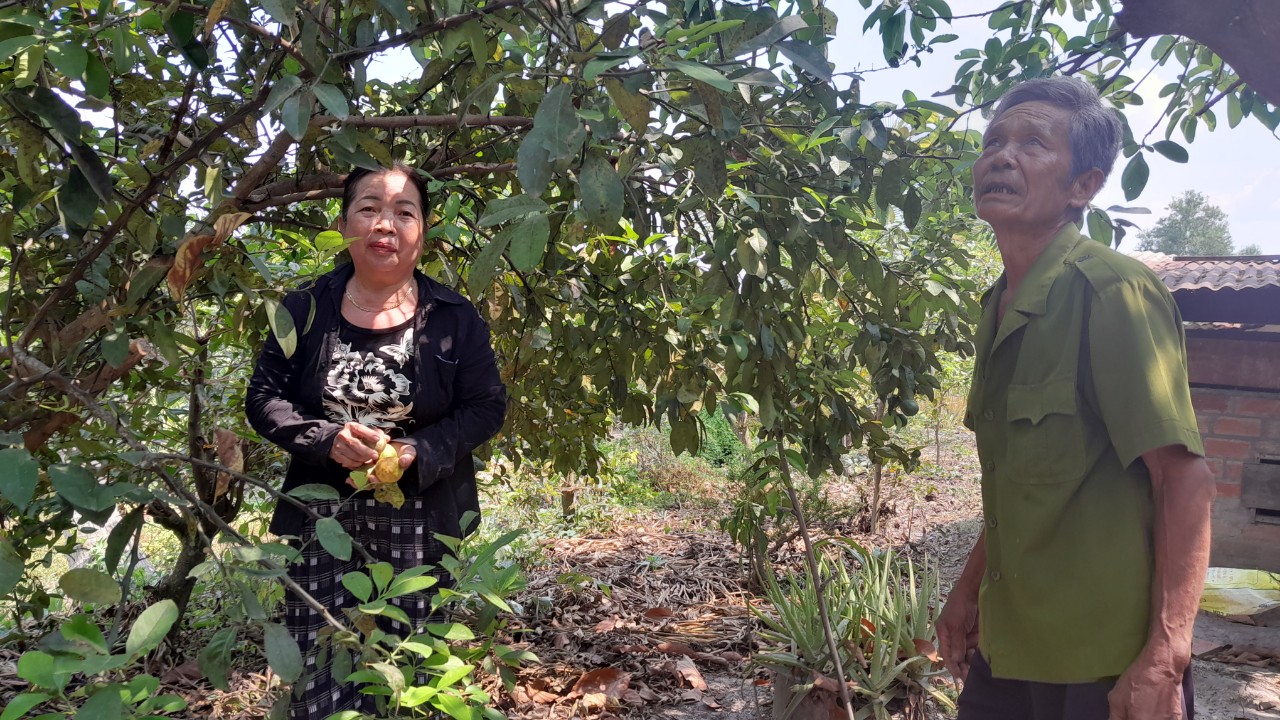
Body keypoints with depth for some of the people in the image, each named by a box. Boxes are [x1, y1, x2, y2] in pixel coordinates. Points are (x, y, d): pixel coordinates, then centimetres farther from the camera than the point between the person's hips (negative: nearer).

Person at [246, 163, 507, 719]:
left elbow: (487, 407, 0)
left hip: (420, 521, -1)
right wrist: (328, 440, -16)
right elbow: (264, 398, 4)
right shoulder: (305, 309, 2)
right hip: (321, 517, 1)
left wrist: (417, 453, -17)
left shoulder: (455, 318, -1)